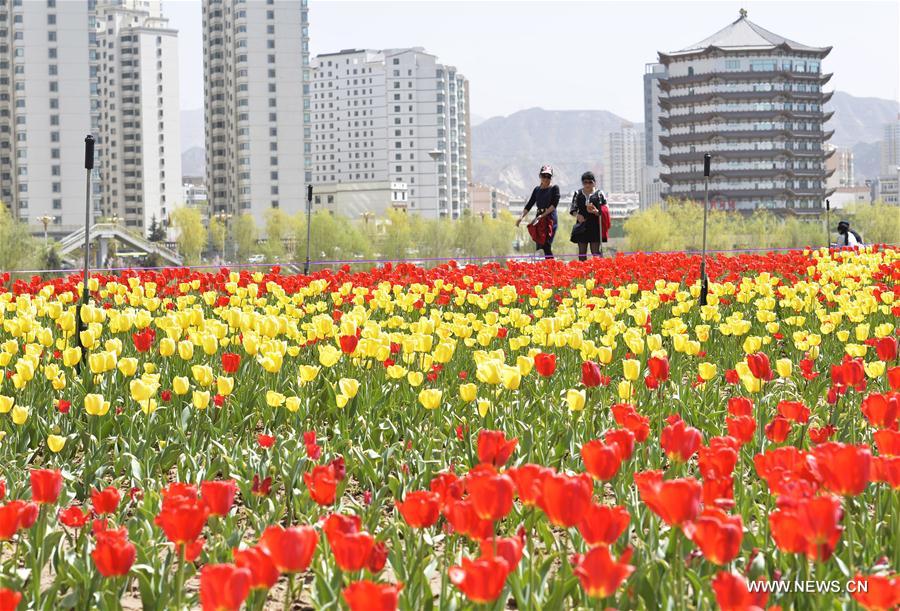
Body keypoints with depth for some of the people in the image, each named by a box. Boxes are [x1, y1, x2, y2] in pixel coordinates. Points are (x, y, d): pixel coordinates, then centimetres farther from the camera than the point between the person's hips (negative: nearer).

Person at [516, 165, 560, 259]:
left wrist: (542, 215, -17)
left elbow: (554, 204, -10)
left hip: (550, 219, -6)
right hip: (539, 220, 6)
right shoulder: (537, 189, 16)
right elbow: (529, 205, 15)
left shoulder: (554, 188, 0)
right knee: (539, 246, 2)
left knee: (546, 246, -16)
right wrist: (521, 217, 1)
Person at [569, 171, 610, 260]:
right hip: (582, 226, 2)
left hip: (595, 226, -2)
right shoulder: (578, 194, 8)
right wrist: (577, 215, -12)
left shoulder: (599, 194, 2)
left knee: (596, 252, -6)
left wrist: (596, 211, -21)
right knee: (582, 252, 4)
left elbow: (605, 211, 1)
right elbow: (572, 209, 11)